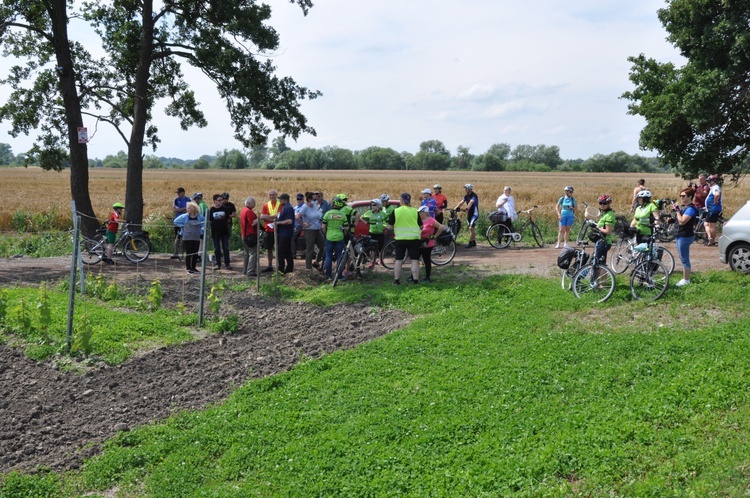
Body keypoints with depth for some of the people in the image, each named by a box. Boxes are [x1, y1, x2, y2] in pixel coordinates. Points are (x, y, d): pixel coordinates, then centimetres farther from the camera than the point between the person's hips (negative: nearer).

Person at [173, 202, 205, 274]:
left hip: (196, 238, 2)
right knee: (188, 253, -1)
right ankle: (188, 268, 6)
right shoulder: (184, 216, -4)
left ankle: (193, 268, 19)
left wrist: (201, 230, 3)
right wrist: (182, 226, 0)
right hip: (187, 238, -2)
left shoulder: (199, 217, -1)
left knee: (195, 253, 7)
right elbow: (176, 221, 8)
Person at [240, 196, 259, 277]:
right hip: (251, 235, -10)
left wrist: (257, 218, 15)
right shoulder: (249, 211, -17)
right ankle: (251, 271, -11)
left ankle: (245, 270, 20)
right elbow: (252, 223, -22)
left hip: (245, 235, 10)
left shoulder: (243, 210, 15)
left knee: (247, 253, 16)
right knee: (253, 253, -8)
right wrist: (259, 219, -9)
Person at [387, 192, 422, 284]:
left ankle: (396, 280, 10)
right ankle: (415, 280, 1)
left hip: (400, 239, 0)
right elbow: (421, 226, 4)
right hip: (414, 238, 0)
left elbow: (389, 227, -3)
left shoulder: (395, 211, -5)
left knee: (398, 260, 9)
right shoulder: (415, 211, -1)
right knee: (414, 260, 3)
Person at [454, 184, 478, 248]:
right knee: (472, 228, 12)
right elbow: (461, 202, 0)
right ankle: (474, 242, 20)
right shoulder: (466, 196, 9)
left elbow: (471, 202, -33)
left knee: (471, 228, -14)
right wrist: (455, 208, -13)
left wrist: (467, 208, -49)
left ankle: (470, 243, -11)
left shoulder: (474, 196, -16)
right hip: (469, 214, 8)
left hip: (474, 214, -8)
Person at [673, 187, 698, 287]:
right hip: (680, 236, 10)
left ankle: (686, 280, 0)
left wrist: (677, 211, -18)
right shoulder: (683, 207, 15)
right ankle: (685, 278, 21)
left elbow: (682, 221, -26)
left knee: (684, 259, -5)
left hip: (685, 237, -10)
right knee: (683, 259, 14)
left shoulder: (690, 209, -15)